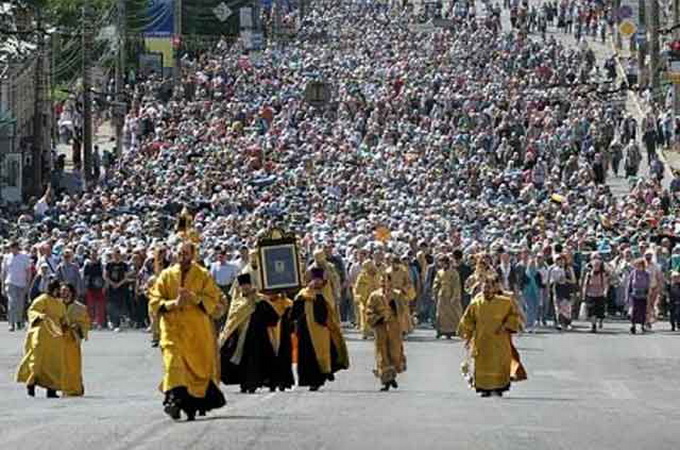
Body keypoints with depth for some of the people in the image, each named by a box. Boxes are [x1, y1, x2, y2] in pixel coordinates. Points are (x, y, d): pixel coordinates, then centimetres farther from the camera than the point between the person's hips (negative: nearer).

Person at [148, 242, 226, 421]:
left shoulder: (203, 275, 5)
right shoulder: (166, 275, 6)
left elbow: (213, 298, -1)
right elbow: (154, 301, 3)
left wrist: (193, 298, -17)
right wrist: (173, 303, -15)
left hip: (197, 328, 1)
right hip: (172, 327, -1)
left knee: (199, 364, 4)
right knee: (173, 361, -18)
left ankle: (196, 403, 19)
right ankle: (174, 397, -28)